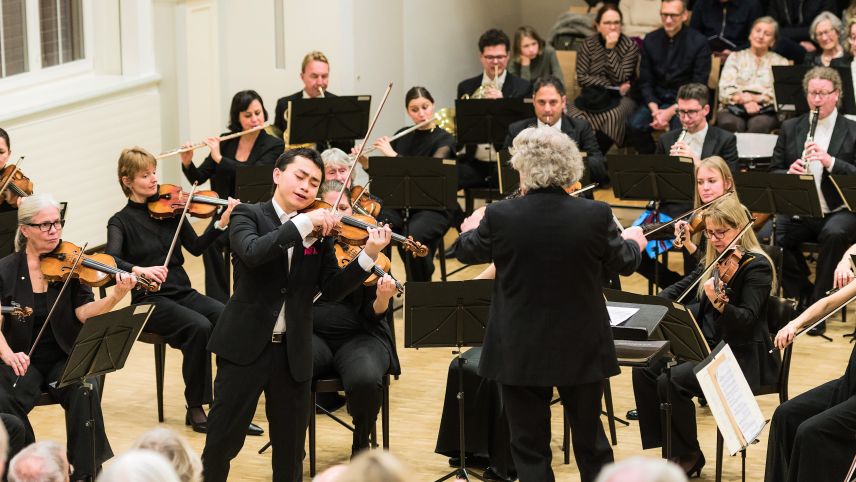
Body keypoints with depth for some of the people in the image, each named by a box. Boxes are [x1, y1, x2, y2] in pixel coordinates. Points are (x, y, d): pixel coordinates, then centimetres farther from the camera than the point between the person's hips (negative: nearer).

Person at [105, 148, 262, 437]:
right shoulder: (121, 222, -1)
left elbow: (196, 247, 4)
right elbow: (111, 260, -19)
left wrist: (222, 223, -12)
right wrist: (138, 269, -38)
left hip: (183, 293, 4)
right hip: (150, 301, -4)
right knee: (199, 326, -32)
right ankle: (196, 409, -18)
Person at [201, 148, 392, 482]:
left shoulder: (321, 230, 7)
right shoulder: (249, 215, -3)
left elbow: (333, 289, 0)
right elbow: (252, 253, -24)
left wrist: (369, 255, -14)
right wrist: (303, 222, -27)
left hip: (293, 352, 3)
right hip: (246, 346, -3)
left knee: (291, 450, 10)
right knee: (221, 441, 4)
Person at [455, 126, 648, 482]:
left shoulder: (500, 216, -14)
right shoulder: (596, 215, -13)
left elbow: (467, 252, 6)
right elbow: (623, 263, 5)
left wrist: (471, 229, 30)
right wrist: (633, 242, 29)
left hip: (520, 352, -1)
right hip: (581, 348, 2)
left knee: (530, 449, 9)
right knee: (591, 442, 18)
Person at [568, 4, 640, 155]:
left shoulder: (630, 46, -3)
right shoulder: (588, 44, 3)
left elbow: (619, 79, -13)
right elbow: (581, 78, -3)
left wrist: (610, 49, -17)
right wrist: (610, 85, -13)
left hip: (620, 97, -2)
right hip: (593, 95, 2)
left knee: (611, 117, -35)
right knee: (574, 115, -30)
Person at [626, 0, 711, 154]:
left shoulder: (698, 42, -5)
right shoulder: (650, 40, 6)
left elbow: (698, 86, -7)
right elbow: (645, 82, 6)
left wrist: (671, 111, -18)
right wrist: (655, 110, -13)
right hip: (656, 100, 3)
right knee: (634, 126, -25)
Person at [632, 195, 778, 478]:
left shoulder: (757, 266, -12)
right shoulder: (714, 261, 12)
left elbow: (747, 319, -22)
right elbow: (681, 288, 17)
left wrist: (720, 305, -42)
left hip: (743, 357, -8)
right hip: (705, 347, 8)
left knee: (671, 381, -26)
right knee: (645, 369, -11)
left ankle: (688, 457, -7)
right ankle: (669, 449, -4)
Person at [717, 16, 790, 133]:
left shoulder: (780, 62, 19)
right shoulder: (735, 57, 21)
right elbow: (725, 91, 6)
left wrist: (755, 98, -12)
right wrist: (744, 100, -14)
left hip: (765, 111, 0)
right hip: (734, 108, 1)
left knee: (758, 125, -38)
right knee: (728, 123, -36)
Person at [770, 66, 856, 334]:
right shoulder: (790, 128, 12)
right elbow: (773, 172, 11)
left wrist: (830, 162, -22)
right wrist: (789, 174, -12)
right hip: (798, 211, 3)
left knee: (834, 234, -37)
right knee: (772, 233, -29)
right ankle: (802, 295, -6)